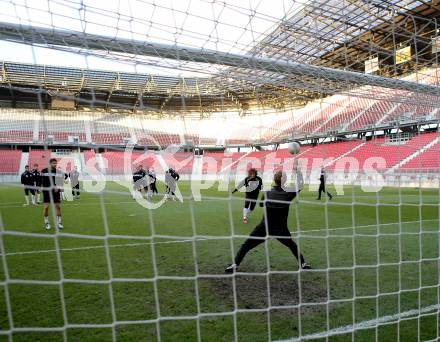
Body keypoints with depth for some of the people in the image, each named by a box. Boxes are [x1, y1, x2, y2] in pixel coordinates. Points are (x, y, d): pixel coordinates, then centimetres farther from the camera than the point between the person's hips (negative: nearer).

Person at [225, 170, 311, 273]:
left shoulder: (267, 194, -8)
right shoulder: (287, 195, -10)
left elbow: (261, 204, 12)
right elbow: (298, 187, 7)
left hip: (264, 227, -1)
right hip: (281, 229, 1)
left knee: (246, 245, 4)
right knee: (292, 245, 27)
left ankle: (235, 264, -6)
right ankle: (303, 264, 31)